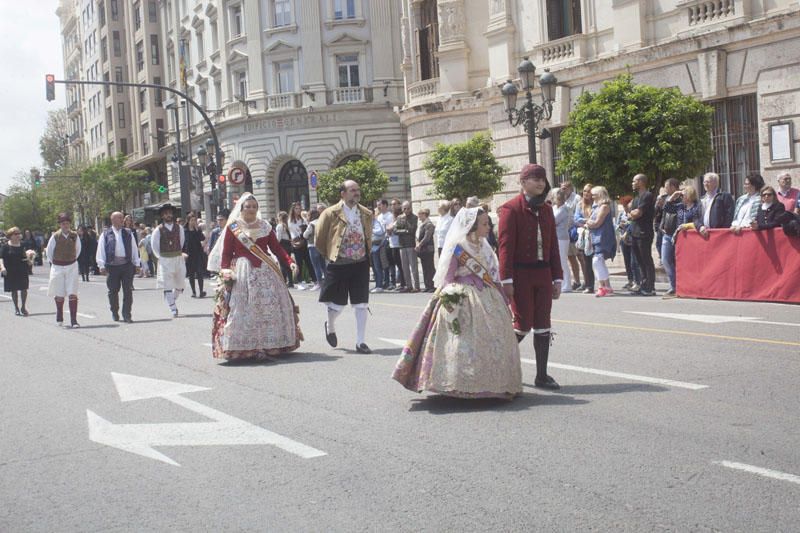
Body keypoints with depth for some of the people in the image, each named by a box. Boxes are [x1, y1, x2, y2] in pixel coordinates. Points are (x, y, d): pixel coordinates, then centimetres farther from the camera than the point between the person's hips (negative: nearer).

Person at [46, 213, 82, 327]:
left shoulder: (74, 236, -1)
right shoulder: (55, 236, -6)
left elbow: (78, 249, 16)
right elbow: (49, 251, 8)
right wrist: (53, 262, 12)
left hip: (72, 266, 0)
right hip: (58, 267, 0)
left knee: (73, 293, -9)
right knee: (59, 294, 8)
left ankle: (73, 320, -10)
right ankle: (59, 318, 28)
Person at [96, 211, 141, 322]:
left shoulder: (128, 233, 14)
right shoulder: (106, 235, 6)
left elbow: (134, 249, 15)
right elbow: (100, 251, 3)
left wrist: (137, 263, 10)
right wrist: (102, 265, -5)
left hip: (127, 264, 1)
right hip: (112, 266, -1)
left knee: (128, 290, -4)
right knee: (113, 291, 6)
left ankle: (127, 315, 1)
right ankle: (114, 313, 23)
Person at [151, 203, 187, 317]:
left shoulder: (179, 227, 4)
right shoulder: (158, 230, -4)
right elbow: (154, 245, 3)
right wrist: (161, 257, 4)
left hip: (178, 259, 3)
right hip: (165, 260, -3)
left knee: (180, 285, 9)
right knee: (167, 287, -6)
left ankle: (172, 300, 35)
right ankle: (173, 309, -3)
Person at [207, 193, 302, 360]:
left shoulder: (265, 226, 12)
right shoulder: (232, 227, 3)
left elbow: (277, 247, 7)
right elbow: (226, 254, 0)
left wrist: (290, 261, -7)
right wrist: (225, 273, -11)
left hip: (266, 271, 3)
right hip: (243, 273, -3)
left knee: (270, 307, 2)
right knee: (244, 310, -6)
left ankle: (270, 345, 9)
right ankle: (245, 348, -5)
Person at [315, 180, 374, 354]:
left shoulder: (366, 214, 5)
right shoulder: (331, 214, -8)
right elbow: (319, 240, 1)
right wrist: (329, 255, 8)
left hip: (360, 264, 3)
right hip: (338, 266, -3)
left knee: (361, 304, 0)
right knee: (337, 304, 6)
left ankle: (360, 342, 9)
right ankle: (330, 326, 39)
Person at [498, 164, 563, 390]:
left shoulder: (546, 210, 12)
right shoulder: (511, 208, -7)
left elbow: (553, 245, 14)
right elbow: (505, 245, -11)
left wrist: (557, 277, 9)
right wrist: (506, 280, -16)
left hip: (543, 274, 6)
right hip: (521, 275, -6)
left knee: (543, 325, 5)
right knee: (523, 324, -4)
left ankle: (542, 375, 12)